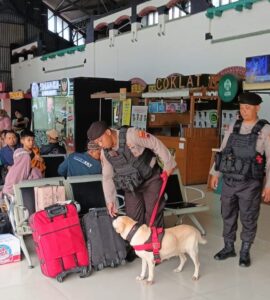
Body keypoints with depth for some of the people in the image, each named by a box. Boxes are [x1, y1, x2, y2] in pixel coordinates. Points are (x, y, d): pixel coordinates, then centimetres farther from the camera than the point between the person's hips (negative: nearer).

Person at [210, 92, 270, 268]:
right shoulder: (233, 127, 5)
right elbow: (222, 151, 12)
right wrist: (215, 173, 11)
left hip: (250, 184, -4)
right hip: (229, 181, 4)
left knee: (248, 219, 8)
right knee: (228, 216, 14)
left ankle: (245, 252, 27)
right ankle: (229, 248, 32)